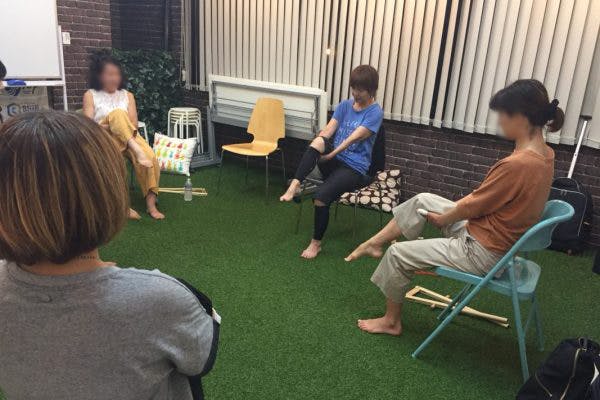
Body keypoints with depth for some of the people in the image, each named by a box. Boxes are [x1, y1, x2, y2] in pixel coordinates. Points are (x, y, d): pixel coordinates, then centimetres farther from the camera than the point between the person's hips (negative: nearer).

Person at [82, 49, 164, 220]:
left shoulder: (127, 95, 14)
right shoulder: (90, 95, 8)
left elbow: (133, 125, 2)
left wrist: (116, 126, -16)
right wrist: (110, 126, -19)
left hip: (129, 138, 2)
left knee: (150, 157, -31)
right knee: (117, 114, -32)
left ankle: (151, 203, -28)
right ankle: (137, 151, -47)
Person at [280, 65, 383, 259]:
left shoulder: (375, 112, -6)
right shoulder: (344, 105, 10)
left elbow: (355, 137, -17)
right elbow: (328, 130, -2)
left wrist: (331, 155, -26)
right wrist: (316, 148, -21)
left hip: (354, 167, -4)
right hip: (332, 160, 4)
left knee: (321, 196, -27)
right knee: (318, 141, -31)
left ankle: (316, 243, -7)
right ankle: (294, 185, -34)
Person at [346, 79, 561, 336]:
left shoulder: (517, 164, -31)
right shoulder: (544, 153, -2)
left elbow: (472, 207, -19)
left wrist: (442, 219, 0)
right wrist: (449, 212, 5)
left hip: (482, 252, -9)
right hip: (491, 235, 9)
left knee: (398, 253, 1)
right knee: (422, 200, 14)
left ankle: (391, 321, 22)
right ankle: (375, 243, 28)